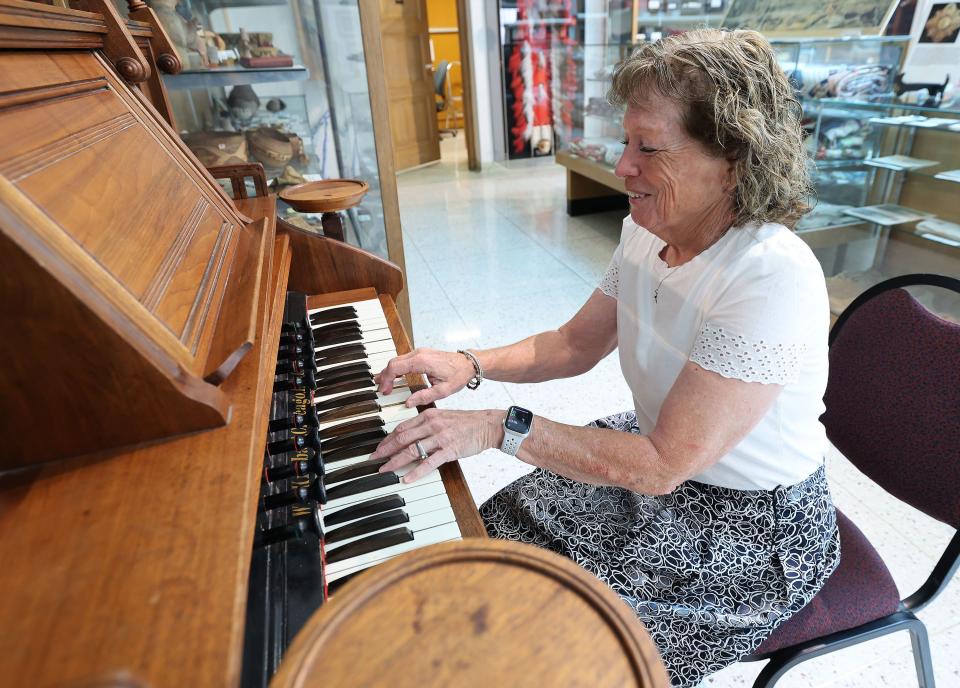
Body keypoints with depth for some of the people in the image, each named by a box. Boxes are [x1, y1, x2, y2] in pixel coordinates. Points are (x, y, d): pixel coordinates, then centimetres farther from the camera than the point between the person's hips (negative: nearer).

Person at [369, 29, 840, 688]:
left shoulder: (773, 279, -31)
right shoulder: (647, 234, -6)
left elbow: (662, 465, -30)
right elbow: (574, 345, 4)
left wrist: (500, 428, -31)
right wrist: (471, 364, -11)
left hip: (751, 526, -6)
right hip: (657, 457, 7)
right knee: (491, 531, 4)